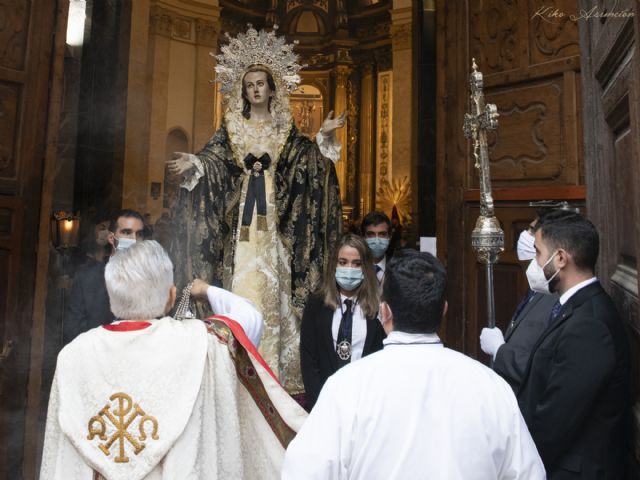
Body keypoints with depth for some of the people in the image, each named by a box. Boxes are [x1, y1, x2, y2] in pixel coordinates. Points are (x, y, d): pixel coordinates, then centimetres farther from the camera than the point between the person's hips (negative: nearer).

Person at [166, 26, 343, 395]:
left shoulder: (285, 129, 11)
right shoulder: (231, 128, 12)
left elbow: (309, 158, 0)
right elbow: (214, 158, -2)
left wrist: (325, 137, -17)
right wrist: (194, 163, -22)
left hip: (274, 220, 0)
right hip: (241, 217, 0)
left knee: (273, 286, -1)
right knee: (241, 285, -4)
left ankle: (272, 368, 6)